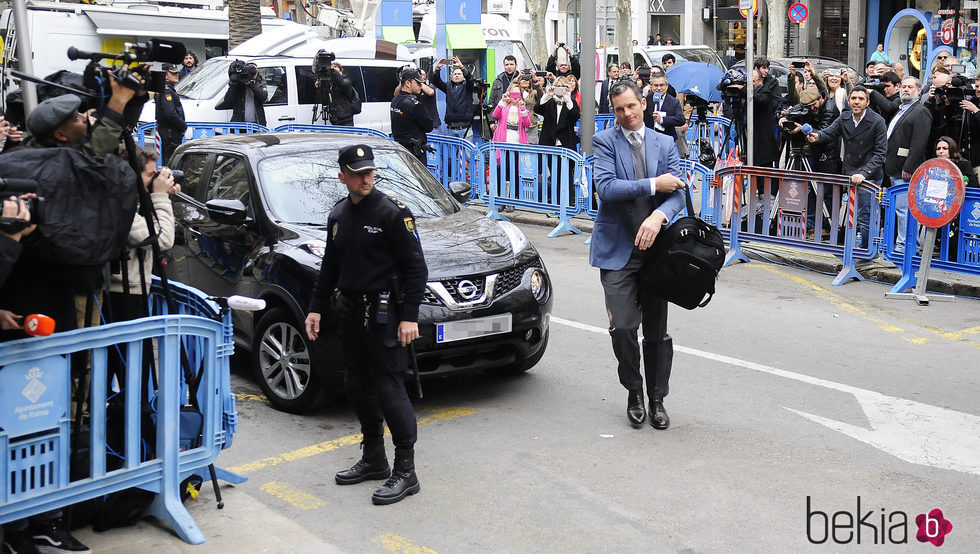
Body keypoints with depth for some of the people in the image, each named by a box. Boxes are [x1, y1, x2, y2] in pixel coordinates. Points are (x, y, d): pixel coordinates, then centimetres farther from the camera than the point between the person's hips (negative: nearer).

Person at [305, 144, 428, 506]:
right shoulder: (338, 216, 11)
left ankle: (405, 472, 0)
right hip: (350, 313, 7)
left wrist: (409, 316, -18)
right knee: (358, 387, 13)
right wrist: (316, 308, 15)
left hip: (383, 315, -7)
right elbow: (329, 267, 21)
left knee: (389, 389, -7)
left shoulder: (392, 213, -10)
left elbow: (415, 266, -12)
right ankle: (373, 460, 27)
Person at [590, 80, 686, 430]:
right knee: (623, 327, -10)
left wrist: (658, 216, -23)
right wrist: (653, 185, -16)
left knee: (657, 331, 8)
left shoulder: (665, 144, 8)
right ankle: (634, 391, 15)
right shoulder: (604, 141, -1)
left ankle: (657, 398, 24)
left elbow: (677, 193, -3)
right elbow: (606, 188, -15)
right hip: (617, 249, -2)